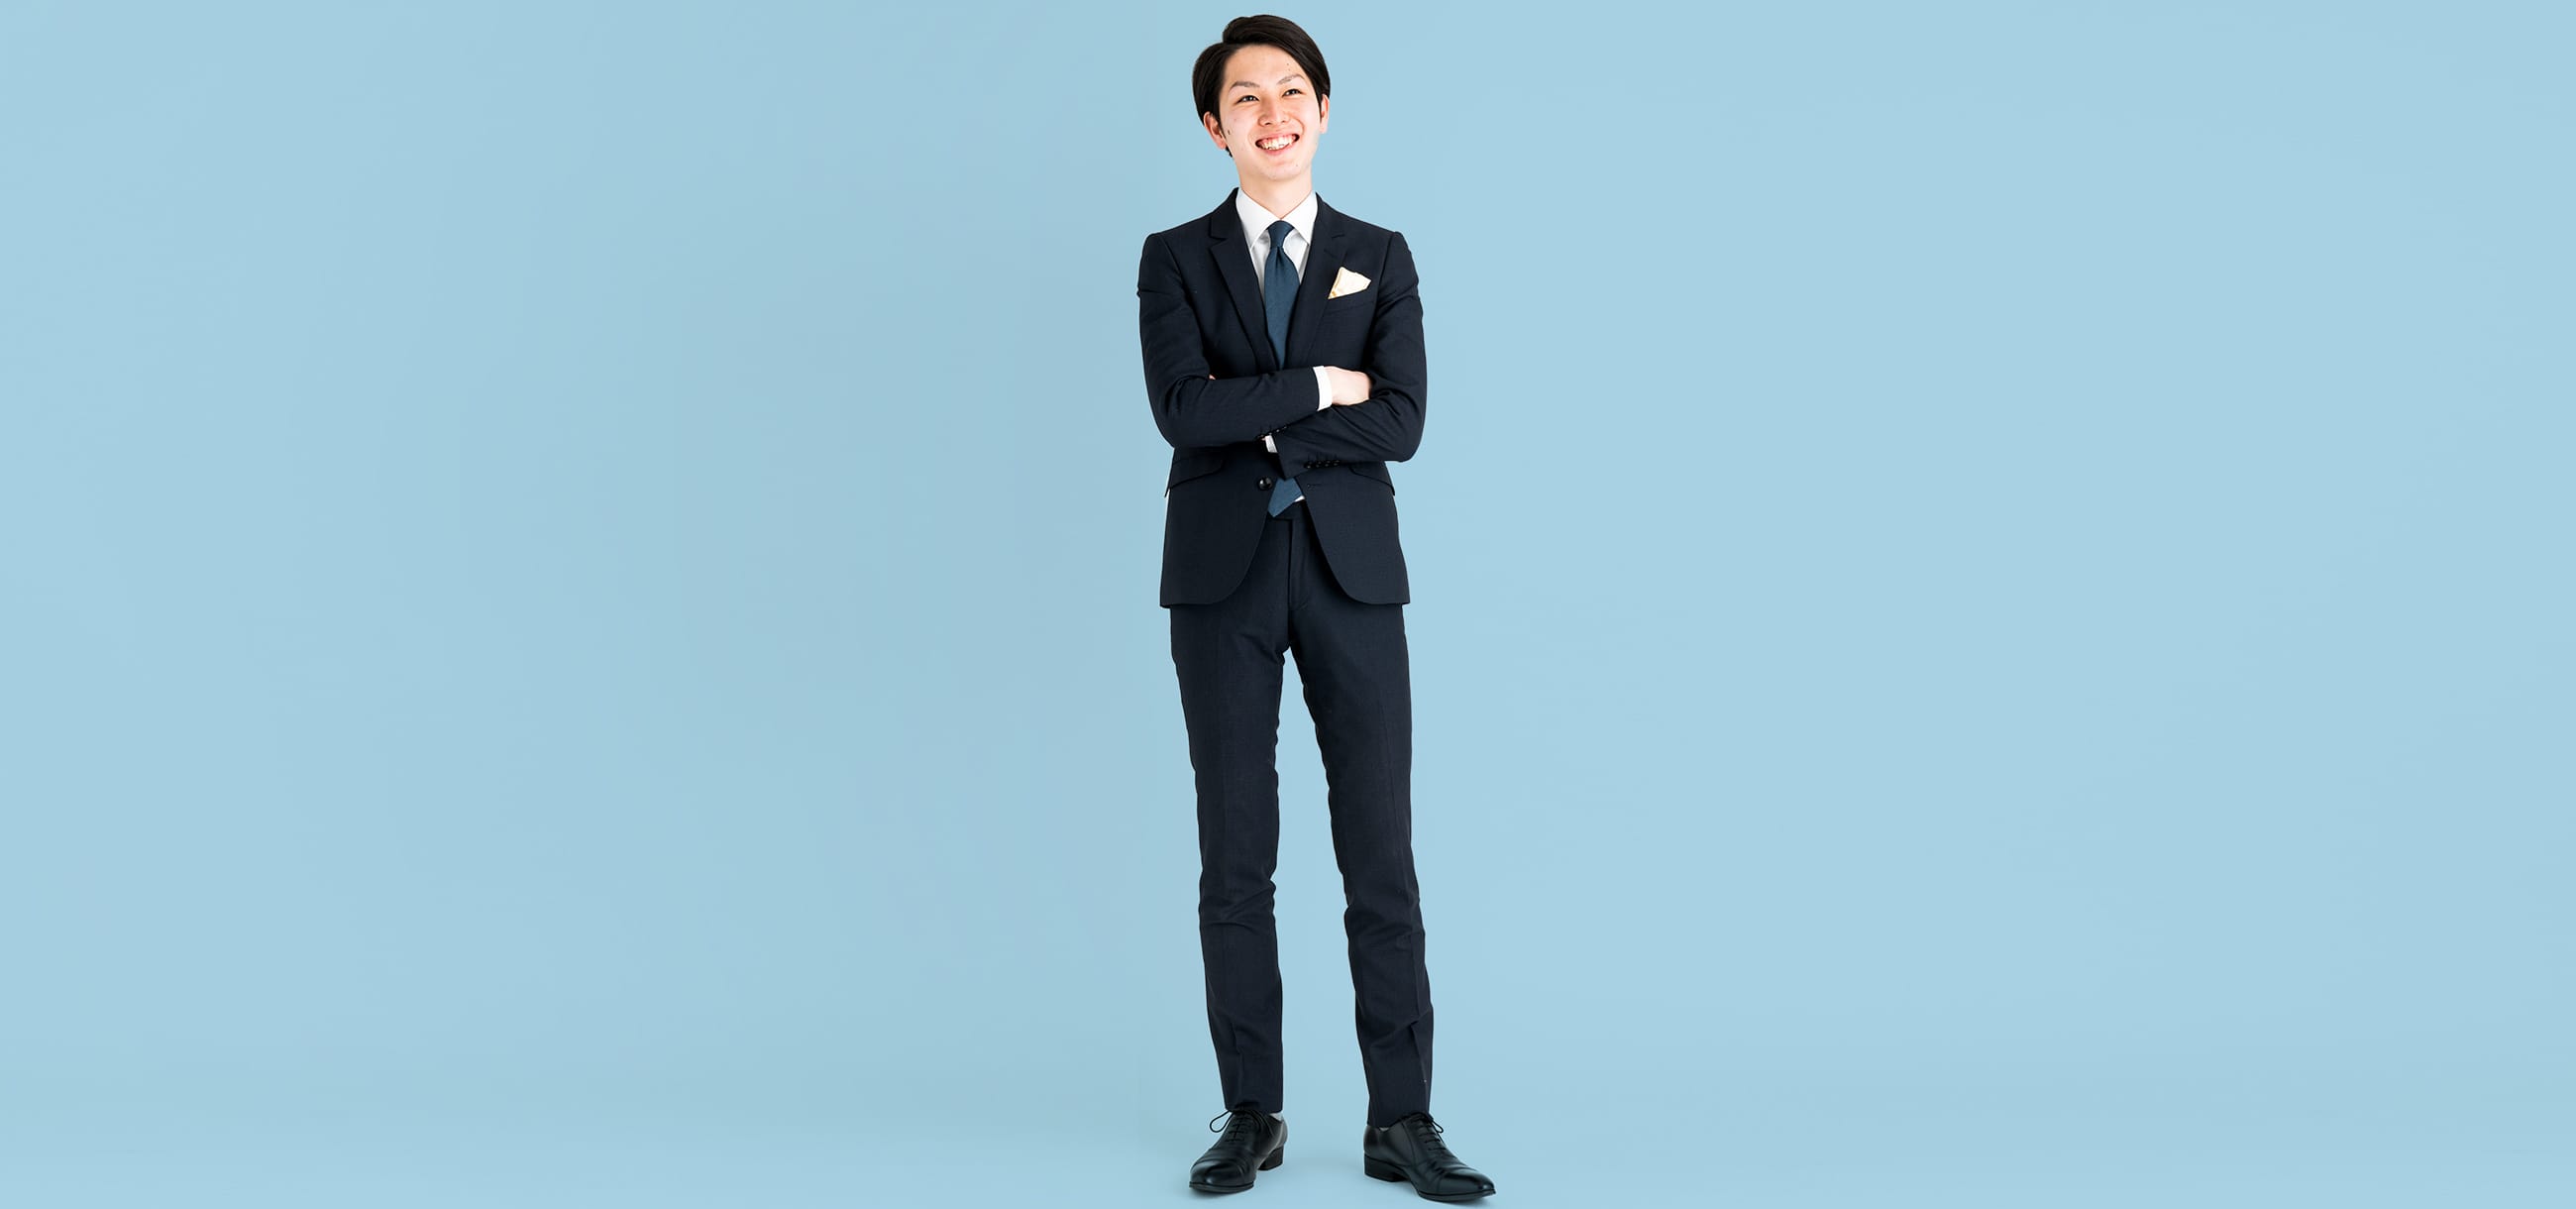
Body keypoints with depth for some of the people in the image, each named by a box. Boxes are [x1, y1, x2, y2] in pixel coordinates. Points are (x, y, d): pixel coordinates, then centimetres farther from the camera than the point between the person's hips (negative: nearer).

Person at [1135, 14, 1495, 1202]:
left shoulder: (1380, 258, 9)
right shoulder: (1176, 259, 6)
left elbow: (1401, 424, -6)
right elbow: (1184, 411, -12)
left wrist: (1257, 419, -10)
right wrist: (1320, 388, -9)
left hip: (1351, 574, 1)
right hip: (1222, 579, 0)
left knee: (1381, 854, -1)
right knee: (1235, 855, 4)